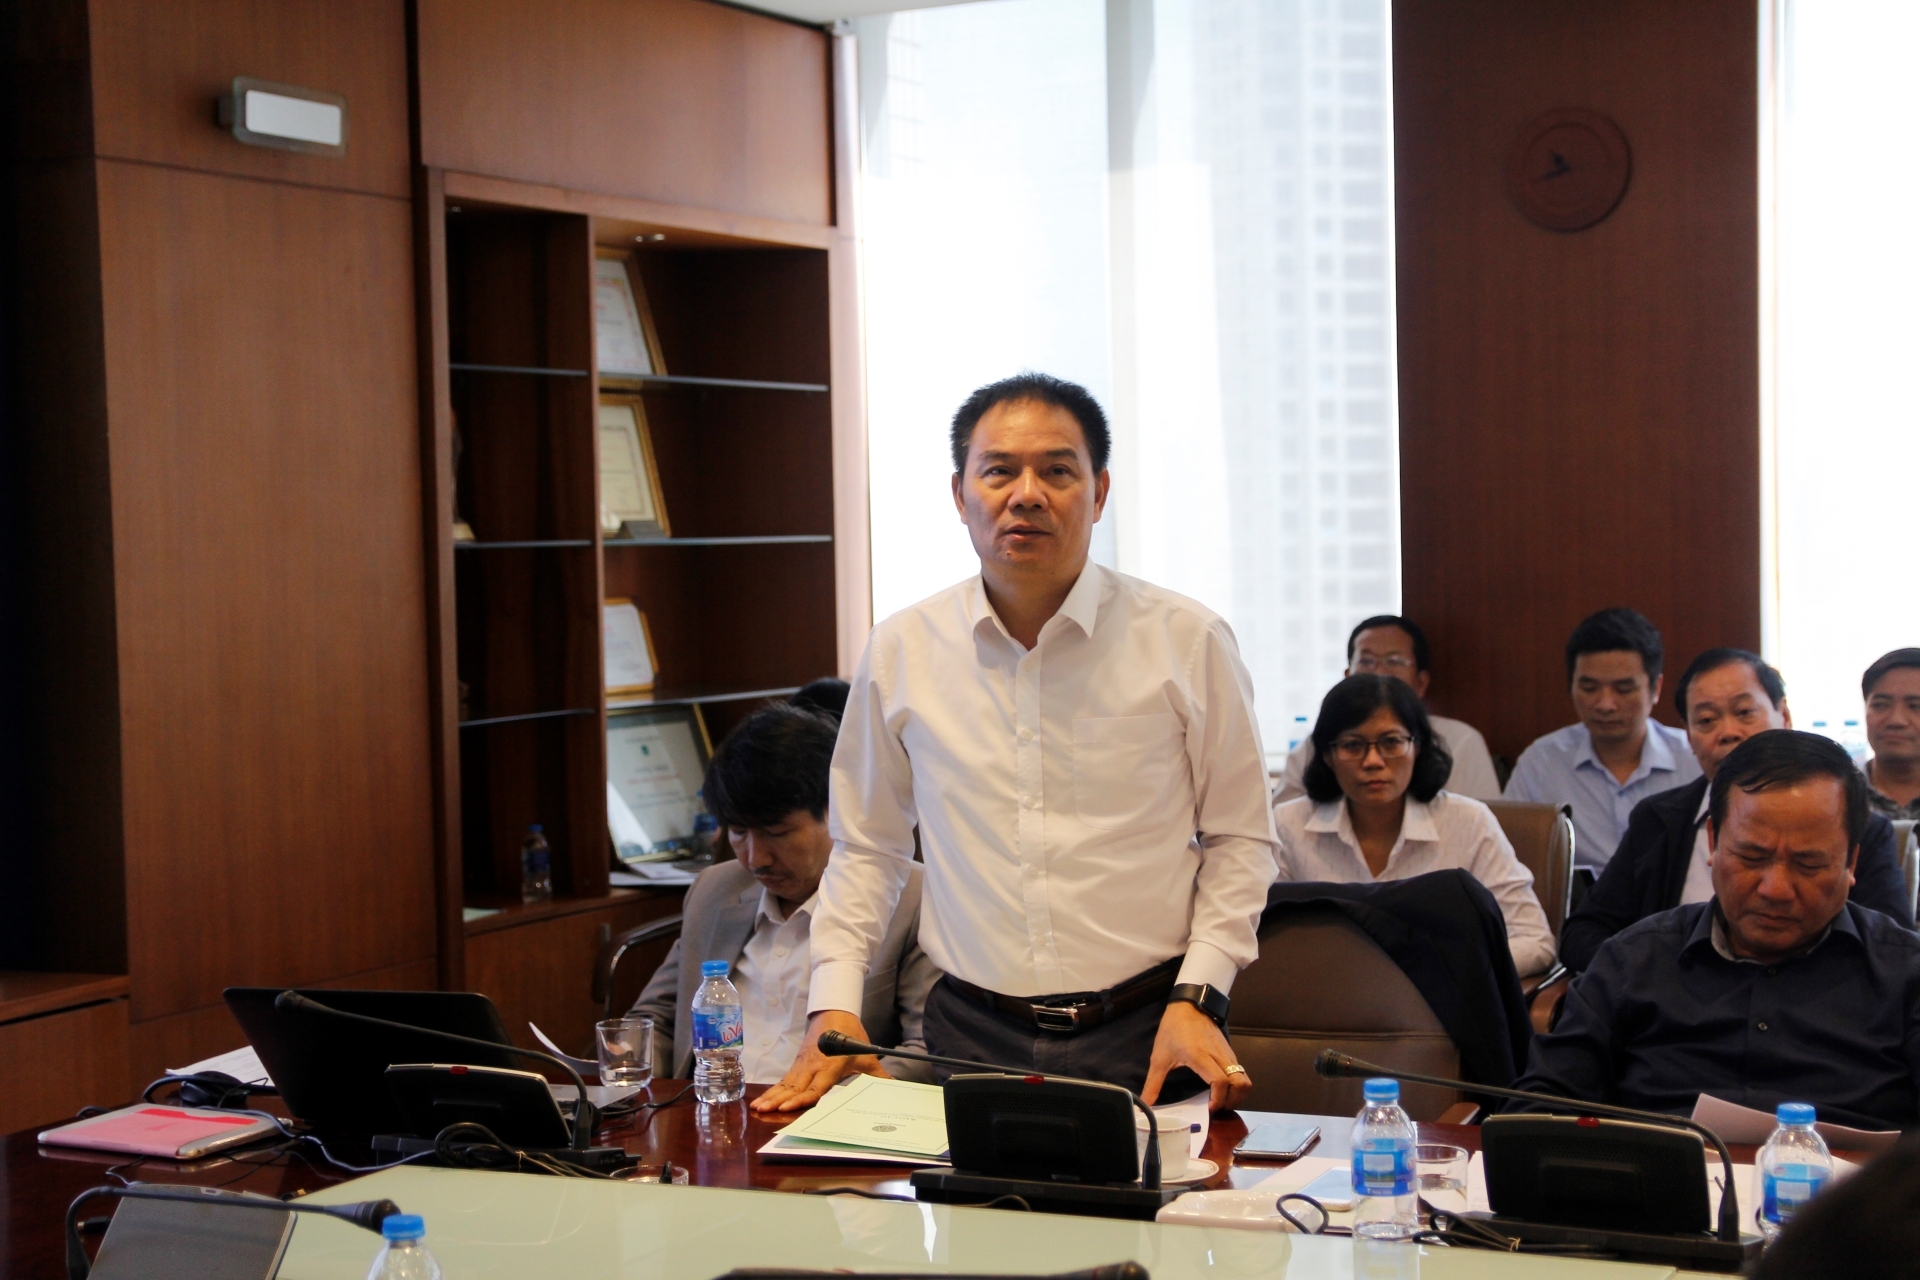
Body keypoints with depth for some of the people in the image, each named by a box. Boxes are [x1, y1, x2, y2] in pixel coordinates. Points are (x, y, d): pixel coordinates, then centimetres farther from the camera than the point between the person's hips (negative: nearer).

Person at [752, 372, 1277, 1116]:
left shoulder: (1186, 642, -2)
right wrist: (835, 1006, 5)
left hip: (1145, 1035, -1)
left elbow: (1238, 837, 5)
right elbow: (867, 848, 14)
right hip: (973, 1035, 2)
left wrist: (1197, 998, -6)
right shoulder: (900, 653, 4)